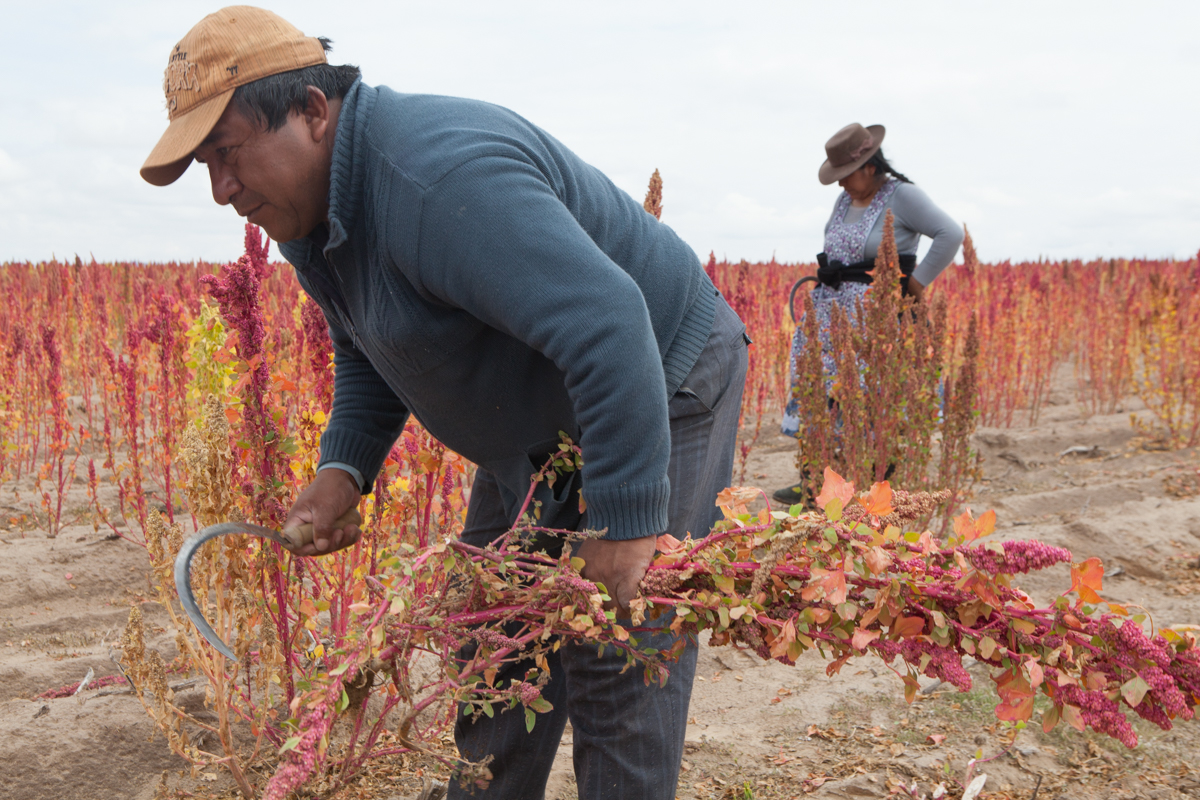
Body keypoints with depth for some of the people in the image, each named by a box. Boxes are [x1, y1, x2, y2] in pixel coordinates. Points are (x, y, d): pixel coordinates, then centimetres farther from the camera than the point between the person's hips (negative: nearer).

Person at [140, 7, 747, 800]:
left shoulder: (439, 179, -33)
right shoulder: (312, 209, 1)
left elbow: (607, 330, -40)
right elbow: (367, 355, 15)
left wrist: (625, 526, -37)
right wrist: (344, 469, -2)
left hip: (659, 396, -9)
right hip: (543, 424, 9)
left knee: (618, 670, -7)